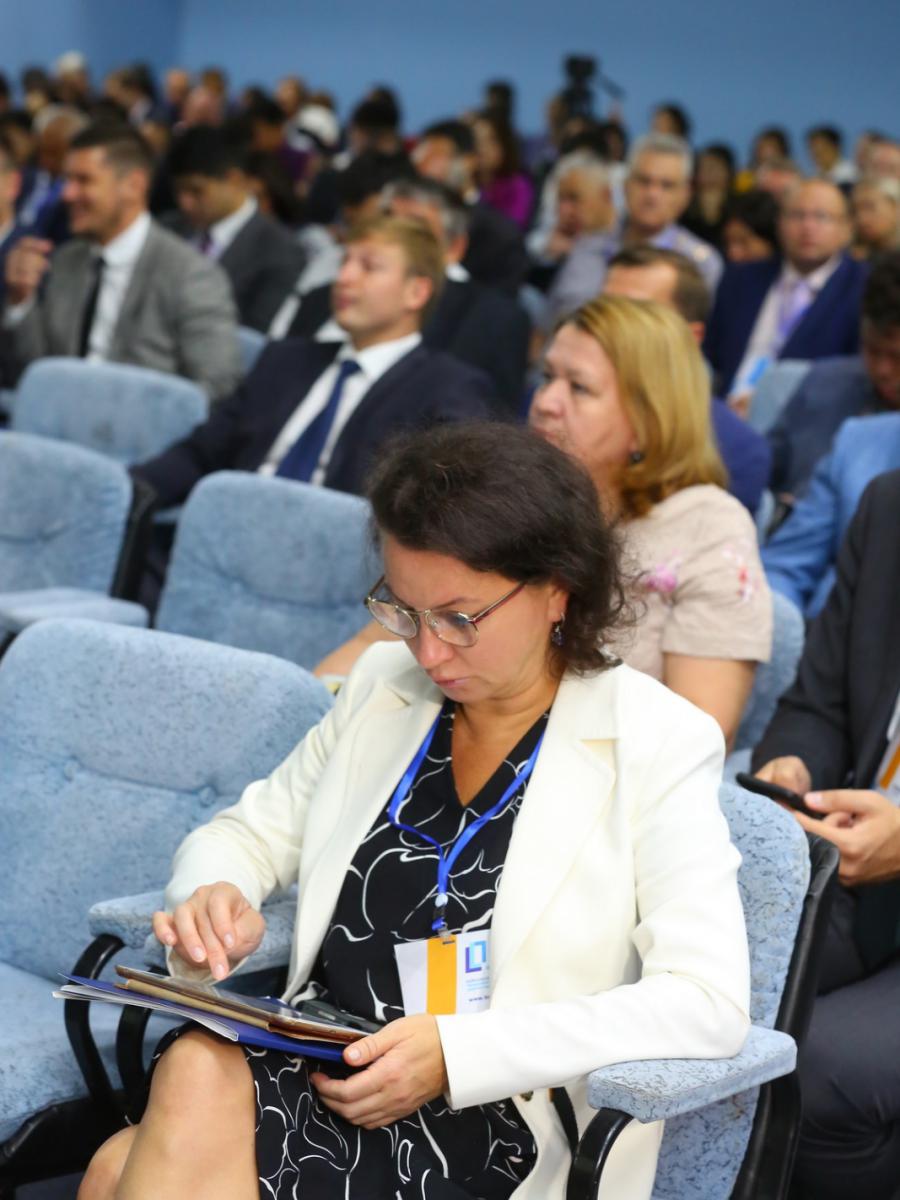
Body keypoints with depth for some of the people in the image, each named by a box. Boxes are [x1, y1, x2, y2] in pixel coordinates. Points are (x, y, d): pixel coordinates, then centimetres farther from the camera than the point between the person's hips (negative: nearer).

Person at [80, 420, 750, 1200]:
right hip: (319, 1075, 5)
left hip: (486, 1127, -5)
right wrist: (214, 899, -4)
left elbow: (709, 1004, -11)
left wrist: (459, 1053, -19)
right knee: (197, 1069, -31)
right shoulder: (384, 688, 12)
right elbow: (250, 833, 22)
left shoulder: (654, 744, -3)